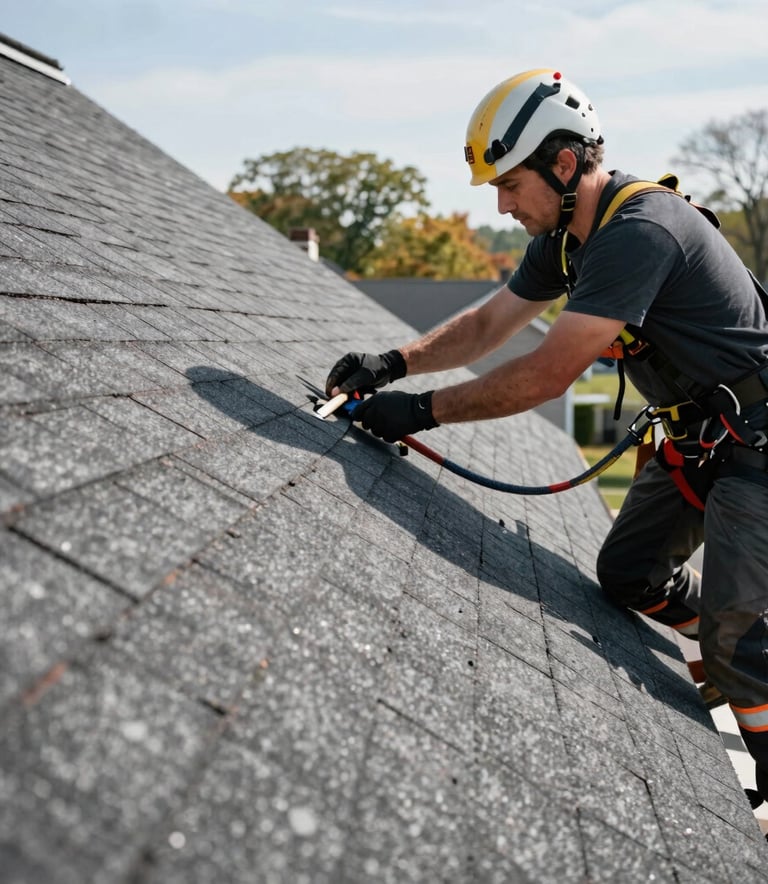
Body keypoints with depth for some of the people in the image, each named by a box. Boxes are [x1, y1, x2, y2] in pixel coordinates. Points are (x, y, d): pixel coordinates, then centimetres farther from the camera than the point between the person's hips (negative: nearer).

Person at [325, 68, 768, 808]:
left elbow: (551, 373, -31)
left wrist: (425, 410, -24)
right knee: (628, 574, 14)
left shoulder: (641, 231, -30)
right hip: (695, 438, 10)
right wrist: (392, 364, -4)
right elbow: (489, 324, 10)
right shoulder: (566, 232, 2)